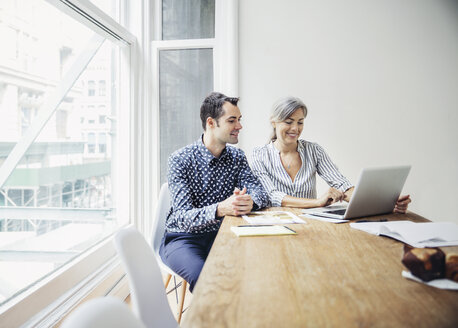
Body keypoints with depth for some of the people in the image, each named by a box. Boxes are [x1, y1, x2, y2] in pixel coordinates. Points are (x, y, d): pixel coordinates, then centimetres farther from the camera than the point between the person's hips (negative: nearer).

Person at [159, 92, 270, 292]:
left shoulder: (237, 157, 4)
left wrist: (249, 202, -30)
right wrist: (220, 209, -40)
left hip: (220, 235, 4)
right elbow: (183, 217, -20)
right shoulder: (180, 159, -12)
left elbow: (262, 194, -4)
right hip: (183, 237, -4)